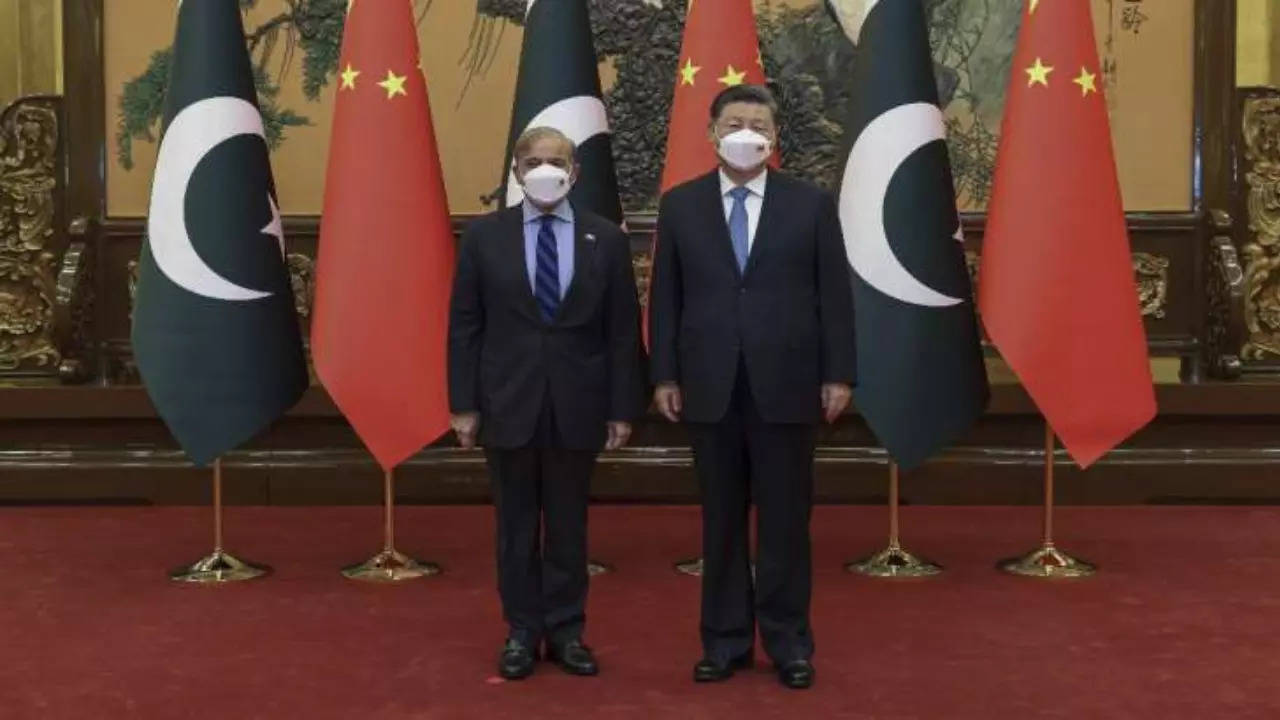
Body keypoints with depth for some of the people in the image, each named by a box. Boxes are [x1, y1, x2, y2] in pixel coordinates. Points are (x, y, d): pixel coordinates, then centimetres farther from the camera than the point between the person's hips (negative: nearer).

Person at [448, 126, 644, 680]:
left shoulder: (606, 239, 2)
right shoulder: (484, 236, 1)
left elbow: (623, 332, 2)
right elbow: (464, 327, 1)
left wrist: (622, 408, -2)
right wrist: (464, 404, -3)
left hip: (577, 406, 0)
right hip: (508, 404, 0)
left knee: (568, 525, 9)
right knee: (516, 525, 9)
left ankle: (566, 631, 21)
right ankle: (522, 631, 21)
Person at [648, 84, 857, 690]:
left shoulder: (812, 204, 3)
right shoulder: (679, 204, 6)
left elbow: (834, 295, 2)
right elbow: (665, 298, 5)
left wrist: (838, 375, -3)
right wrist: (664, 375, 0)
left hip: (786, 386, -1)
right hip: (710, 387, 1)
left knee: (785, 520, 5)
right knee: (721, 520, 9)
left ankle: (788, 642, 17)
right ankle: (726, 640, 20)